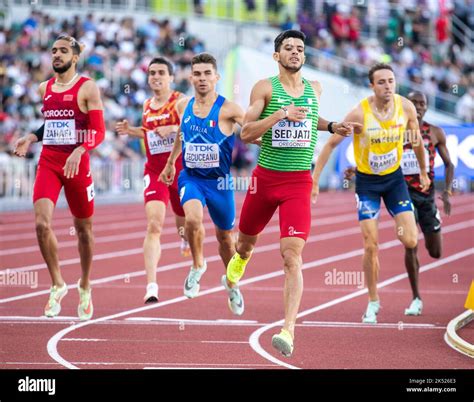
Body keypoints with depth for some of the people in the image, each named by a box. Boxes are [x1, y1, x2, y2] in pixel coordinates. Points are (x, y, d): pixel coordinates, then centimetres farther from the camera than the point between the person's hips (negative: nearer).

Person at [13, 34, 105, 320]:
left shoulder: (88, 88, -5)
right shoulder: (45, 88, 11)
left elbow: (99, 131, -10)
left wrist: (79, 151, -27)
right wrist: (31, 138, 10)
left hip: (77, 164, -3)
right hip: (48, 162, 3)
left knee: (83, 227, 10)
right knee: (42, 223, -17)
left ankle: (85, 287, 31)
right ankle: (58, 284, -2)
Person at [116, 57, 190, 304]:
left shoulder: (181, 102, -7)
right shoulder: (147, 105, 10)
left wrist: (174, 128, -29)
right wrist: (129, 131, 11)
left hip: (181, 170, -2)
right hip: (154, 171, 2)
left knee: (184, 220, 18)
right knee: (153, 225, -17)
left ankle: (186, 238, 60)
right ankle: (151, 286, -26)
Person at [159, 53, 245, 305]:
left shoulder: (227, 109, -14)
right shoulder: (183, 106, 0)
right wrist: (170, 162, 30)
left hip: (220, 181, -1)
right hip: (190, 178, 1)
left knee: (225, 236, 14)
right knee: (193, 219, -28)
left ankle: (231, 281, 41)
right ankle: (197, 265, -1)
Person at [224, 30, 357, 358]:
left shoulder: (314, 88, 9)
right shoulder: (265, 88, -3)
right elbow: (246, 134, -10)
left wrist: (331, 127, 13)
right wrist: (281, 114, -20)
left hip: (299, 182, 0)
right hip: (265, 177, 0)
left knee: (292, 256, -14)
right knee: (247, 241, 19)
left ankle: (289, 330, -21)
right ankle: (239, 261, 57)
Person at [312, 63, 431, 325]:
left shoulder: (406, 107, -11)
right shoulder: (359, 114, -21)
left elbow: (416, 140, 7)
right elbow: (331, 144, -13)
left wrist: (423, 172, 17)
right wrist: (314, 179, -15)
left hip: (394, 178, 2)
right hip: (367, 181, -2)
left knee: (410, 241, -10)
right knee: (371, 246, -7)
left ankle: (403, 228, 29)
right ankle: (373, 301, 11)